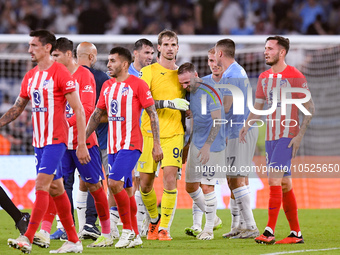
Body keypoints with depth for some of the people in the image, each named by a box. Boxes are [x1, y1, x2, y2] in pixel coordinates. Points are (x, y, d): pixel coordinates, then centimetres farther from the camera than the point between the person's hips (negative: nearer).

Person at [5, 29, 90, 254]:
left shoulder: (61, 73, -11)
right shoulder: (30, 77, 12)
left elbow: (79, 110, -12)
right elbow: (17, 109, 22)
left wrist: (82, 144, -15)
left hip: (56, 140, -8)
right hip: (39, 141, 8)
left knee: (41, 185, -16)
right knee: (55, 189, 10)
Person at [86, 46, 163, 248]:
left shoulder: (137, 84, -7)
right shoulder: (107, 86, 13)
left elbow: (153, 114, -6)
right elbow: (97, 115, 20)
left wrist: (157, 144, -10)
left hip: (131, 144, -7)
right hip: (113, 146, 7)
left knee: (115, 183, -19)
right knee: (126, 190, 9)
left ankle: (128, 230, -9)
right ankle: (135, 236, 15)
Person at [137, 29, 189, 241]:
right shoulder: (148, 71, 1)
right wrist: (169, 103, -21)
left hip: (174, 134, 1)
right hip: (150, 133, -1)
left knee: (170, 178, -14)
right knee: (145, 183, 2)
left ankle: (165, 227, -7)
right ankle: (154, 219, 29)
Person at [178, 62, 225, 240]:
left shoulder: (209, 93, -16)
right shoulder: (190, 93, 8)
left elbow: (217, 121, -19)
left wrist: (207, 145, -23)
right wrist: (189, 142, 21)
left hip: (211, 146, -9)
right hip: (196, 144, 9)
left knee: (207, 187, -10)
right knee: (190, 186, 10)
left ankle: (209, 229, 0)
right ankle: (211, 217, 27)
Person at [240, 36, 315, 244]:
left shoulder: (295, 76, -8)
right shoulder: (264, 77, 12)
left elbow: (310, 108, -8)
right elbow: (258, 107, 18)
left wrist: (300, 135, -15)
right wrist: (247, 126, 1)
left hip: (288, 137, -7)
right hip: (270, 137, 7)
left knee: (274, 180, -17)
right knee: (285, 184, 9)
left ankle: (269, 232, -19)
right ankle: (296, 233, 16)